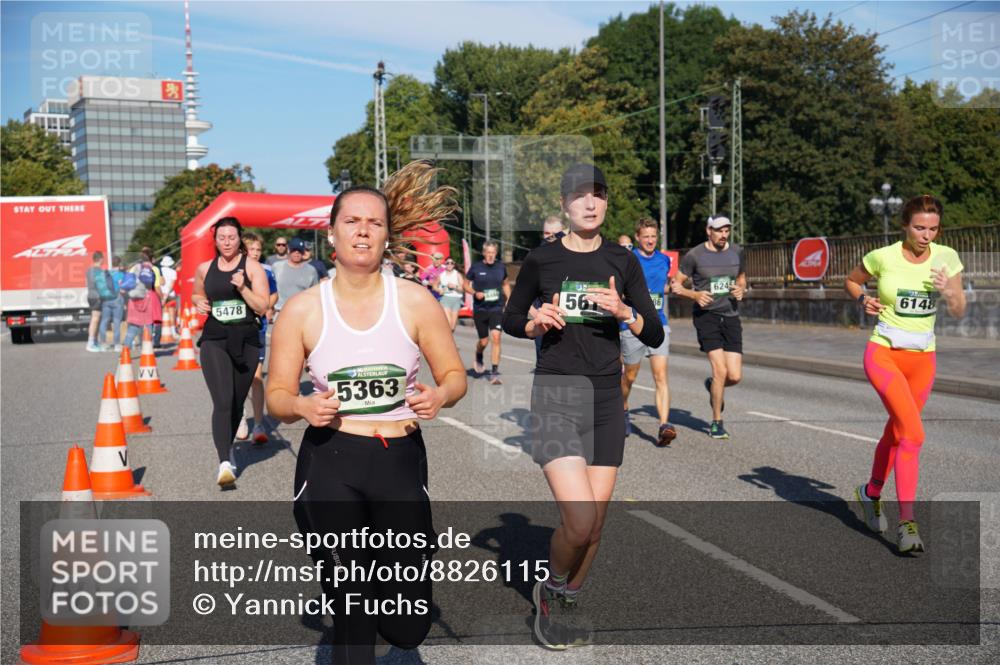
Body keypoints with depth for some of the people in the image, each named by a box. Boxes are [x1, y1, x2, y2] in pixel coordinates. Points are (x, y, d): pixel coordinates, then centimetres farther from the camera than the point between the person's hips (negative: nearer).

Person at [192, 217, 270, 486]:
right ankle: (225, 462, -22)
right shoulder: (205, 269, 7)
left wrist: (242, 287, -18)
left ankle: (228, 446, 39)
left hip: (246, 341, 0)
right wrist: (199, 303, 4)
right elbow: (196, 294, 26)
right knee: (223, 402, -16)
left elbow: (262, 308, -5)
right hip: (214, 341, 0)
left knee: (237, 403, 14)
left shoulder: (252, 267, -1)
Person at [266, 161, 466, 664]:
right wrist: (302, 406, -19)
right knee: (352, 613, 2)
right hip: (330, 462, -1)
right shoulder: (302, 310, -3)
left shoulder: (415, 301, -3)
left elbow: (454, 376, 4)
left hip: (401, 460, 1)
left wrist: (440, 396, -19)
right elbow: (277, 396, 4)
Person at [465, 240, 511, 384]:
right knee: (484, 341, 6)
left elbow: (506, 284, 19)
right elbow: (466, 284, 5)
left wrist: (509, 300, 9)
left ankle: (495, 372, -11)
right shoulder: (476, 267, -4)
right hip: (480, 309, -1)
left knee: (496, 337, -15)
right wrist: (475, 293, -13)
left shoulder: (501, 267, 3)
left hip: (497, 309, 1)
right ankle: (479, 359, 42)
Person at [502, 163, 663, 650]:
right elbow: (510, 320, 12)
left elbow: (655, 336, 4)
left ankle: (561, 611, 29)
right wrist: (537, 323, -9)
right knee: (580, 521, -16)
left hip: (606, 398, 3)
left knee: (595, 525, 6)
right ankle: (551, 591, 15)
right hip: (554, 396, -3)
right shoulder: (541, 260, -1)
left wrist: (624, 311, -15)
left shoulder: (622, 261, 5)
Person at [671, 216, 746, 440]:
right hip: (706, 316, -4)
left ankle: (712, 386, 33)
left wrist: (741, 290, 1)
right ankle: (716, 423, 3)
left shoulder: (737, 252, 9)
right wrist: (695, 295, -15)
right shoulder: (694, 256, -4)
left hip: (731, 316, 4)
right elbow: (675, 284, 3)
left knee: (735, 376, -4)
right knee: (720, 371, -15)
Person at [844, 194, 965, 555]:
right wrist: (863, 300, -10)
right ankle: (906, 523, -14)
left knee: (896, 433, 18)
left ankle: (871, 493, 45)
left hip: (922, 359, 4)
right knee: (914, 434, -20)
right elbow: (851, 280, 9)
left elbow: (959, 312, 2)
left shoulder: (947, 257, -2)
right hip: (883, 353, -4)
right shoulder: (883, 257, -10)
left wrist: (947, 291, -19)